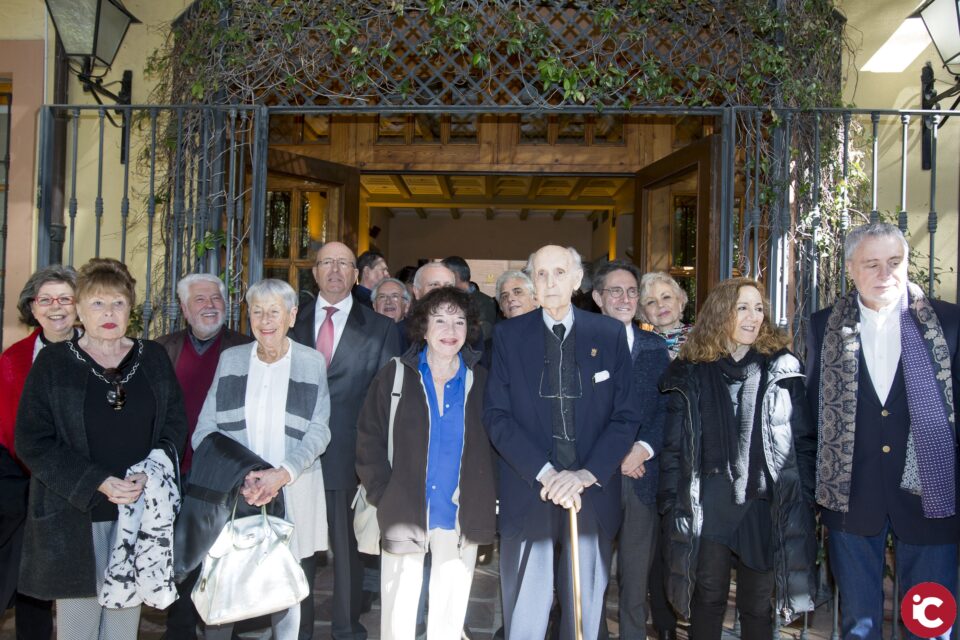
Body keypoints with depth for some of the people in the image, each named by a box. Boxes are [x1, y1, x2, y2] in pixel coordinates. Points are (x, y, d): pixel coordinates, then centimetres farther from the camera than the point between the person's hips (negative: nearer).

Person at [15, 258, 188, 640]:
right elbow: (32, 441, -6)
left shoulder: (154, 358, 6)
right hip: (75, 514, -2)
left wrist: (150, 475, -12)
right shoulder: (53, 362, -1)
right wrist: (97, 483, -17)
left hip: (141, 508, 2)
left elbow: (176, 423, 6)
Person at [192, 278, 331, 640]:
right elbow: (205, 429, 1)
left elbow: (318, 430, -3)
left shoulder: (312, 363, 3)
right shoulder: (230, 360, 7)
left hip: (293, 498, -1)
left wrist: (282, 473, -19)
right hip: (232, 495, 1)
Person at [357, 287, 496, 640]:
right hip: (404, 515, -1)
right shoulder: (395, 375, -1)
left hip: (460, 518, 1)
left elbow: (494, 446, 9)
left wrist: (485, 502, 1)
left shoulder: (481, 381, 3)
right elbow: (369, 440, 1)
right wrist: (382, 497, -5)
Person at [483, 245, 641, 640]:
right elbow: (497, 415, -4)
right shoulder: (508, 335, 2)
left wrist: (588, 474, -13)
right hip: (529, 494, 0)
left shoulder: (610, 334, 3)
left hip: (593, 494, 1)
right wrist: (544, 473, -15)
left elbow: (626, 415, 0)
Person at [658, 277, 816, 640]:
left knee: (758, 608, 12)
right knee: (707, 600, 11)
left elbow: (803, 441, 3)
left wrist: (802, 500, -2)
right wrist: (671, 504, -2)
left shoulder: (782, 368, 2)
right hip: (708, 510, 0)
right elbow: (673, 446, 2)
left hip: (765, 509, 0)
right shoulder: (690, 372, 1)